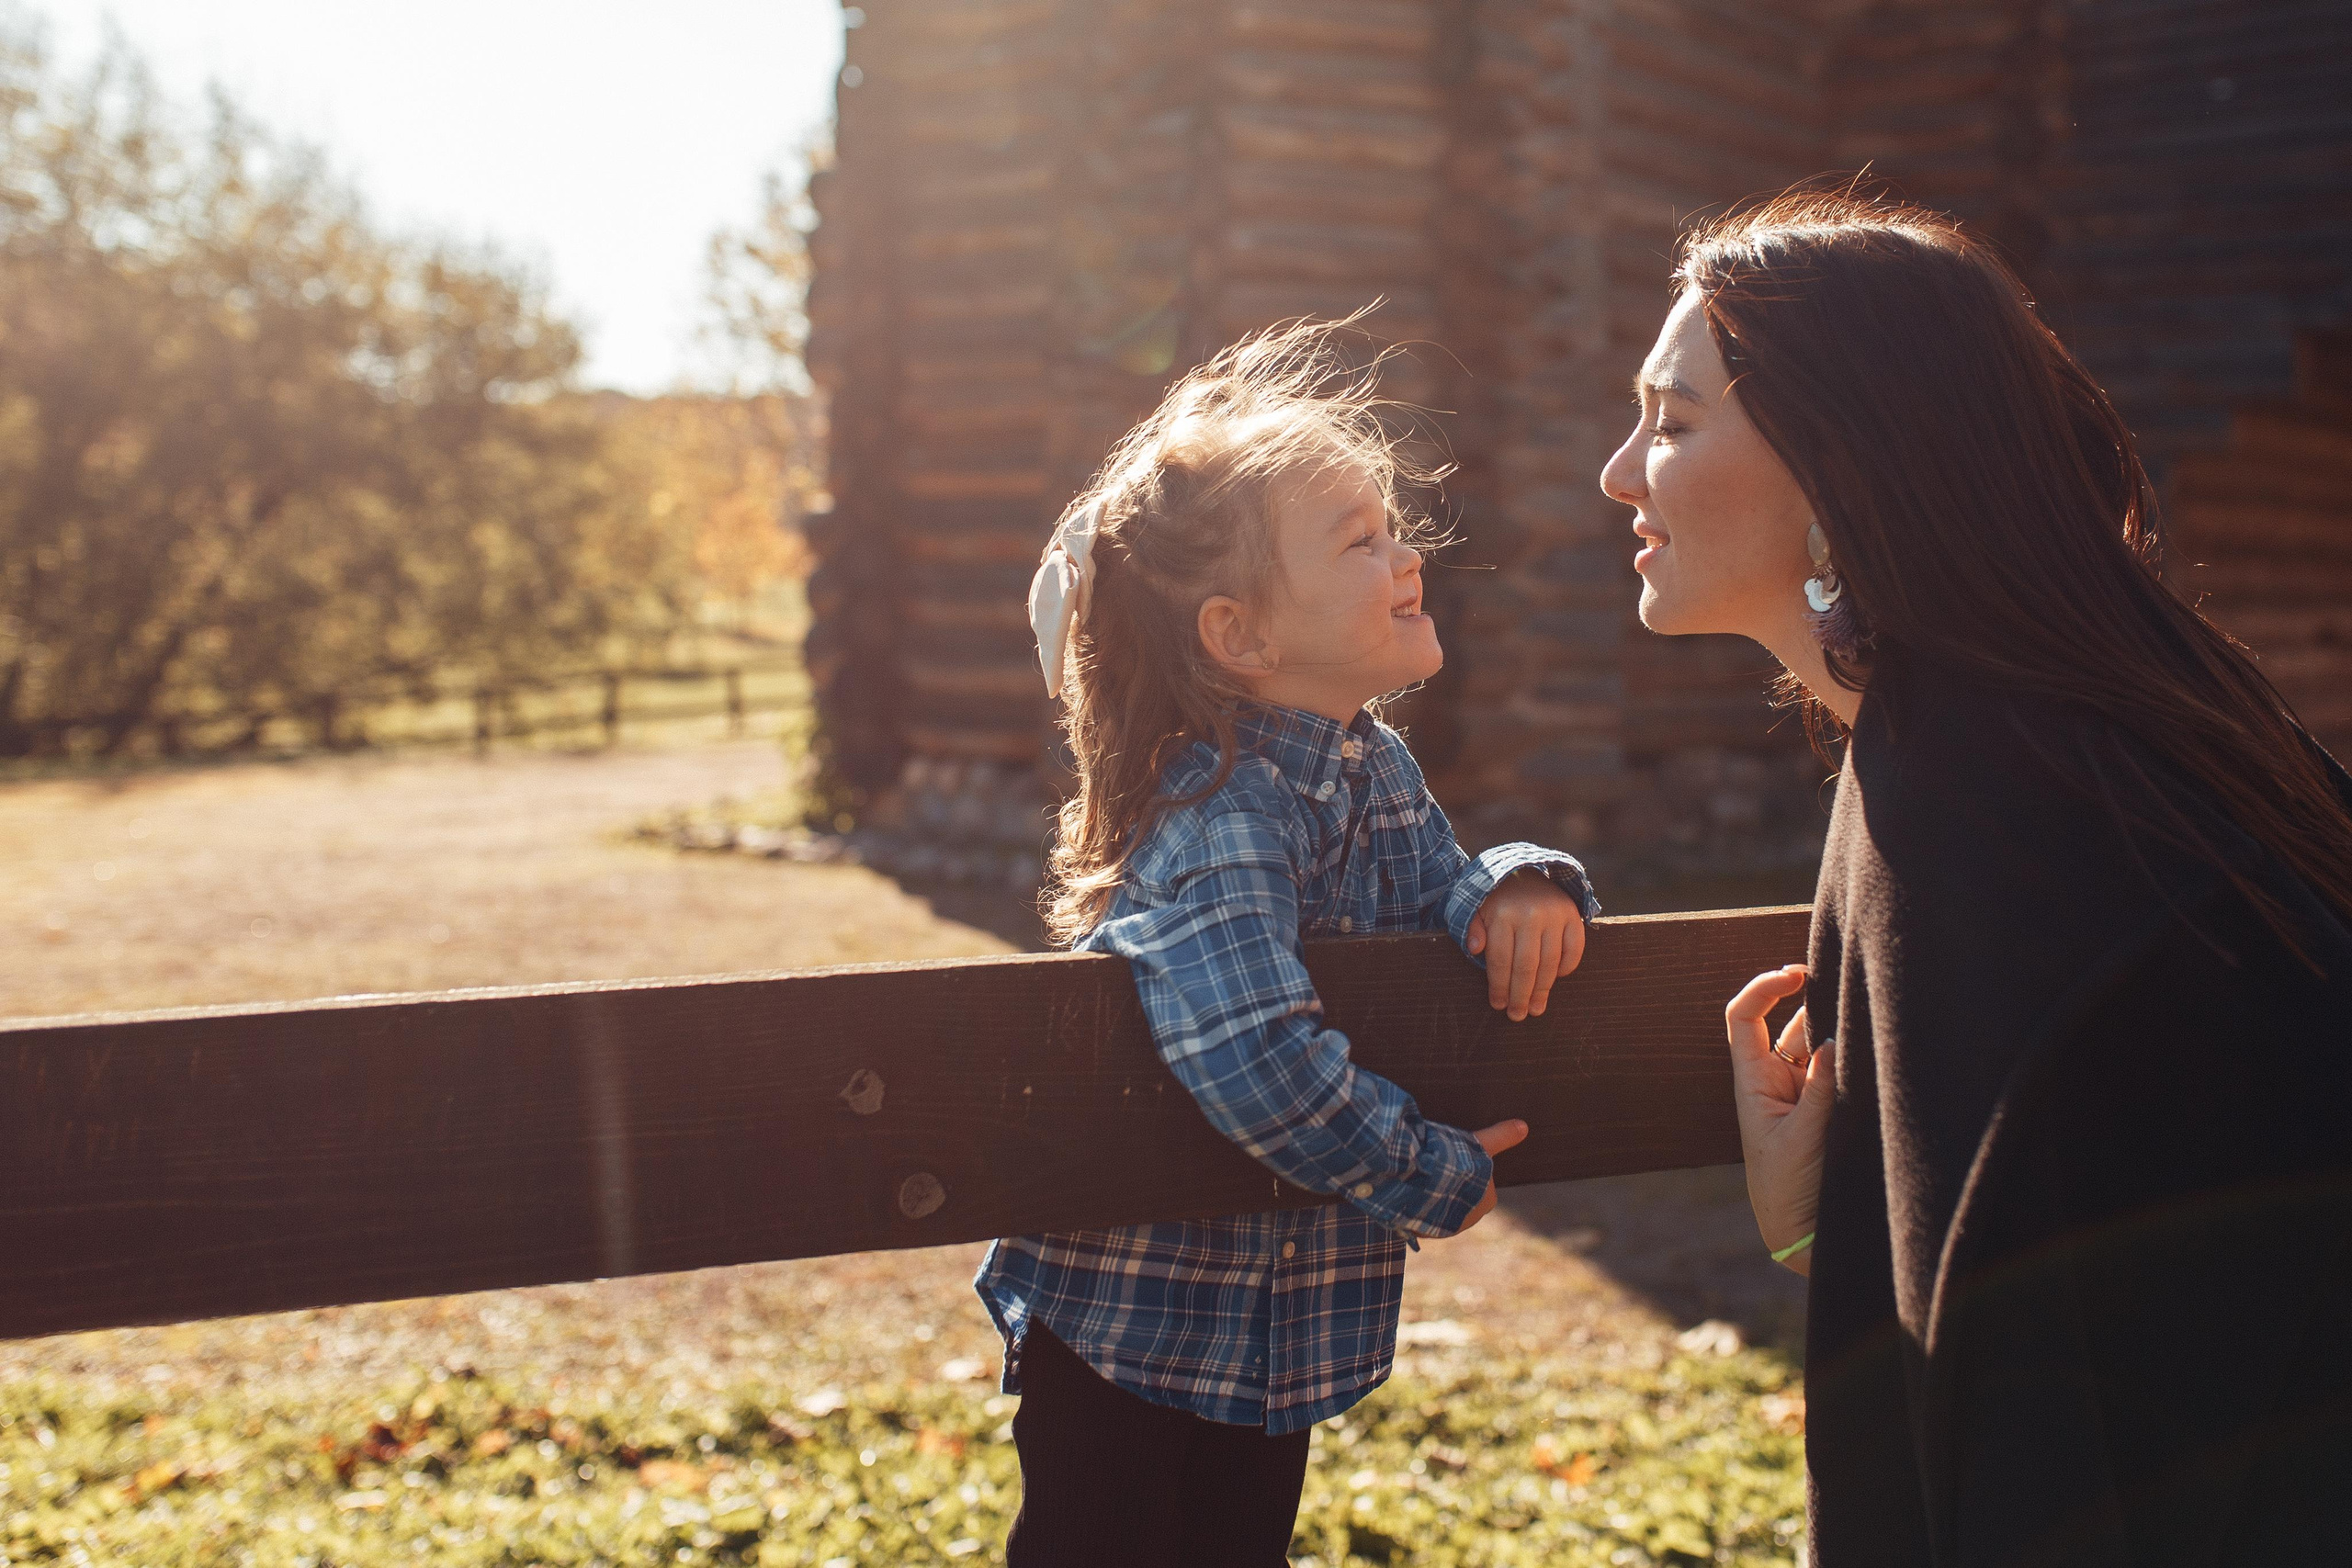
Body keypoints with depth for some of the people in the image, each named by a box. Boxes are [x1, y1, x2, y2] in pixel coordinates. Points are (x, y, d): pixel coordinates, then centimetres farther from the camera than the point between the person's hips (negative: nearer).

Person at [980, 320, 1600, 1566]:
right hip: (1126, 1323, -8)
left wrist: (1518, 887, -10)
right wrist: (1438, 1182, -25)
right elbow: (1255, 1059, -40)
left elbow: (1436, 900, 16)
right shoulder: (1218, 818, -28)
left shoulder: (1376, 768, 1)